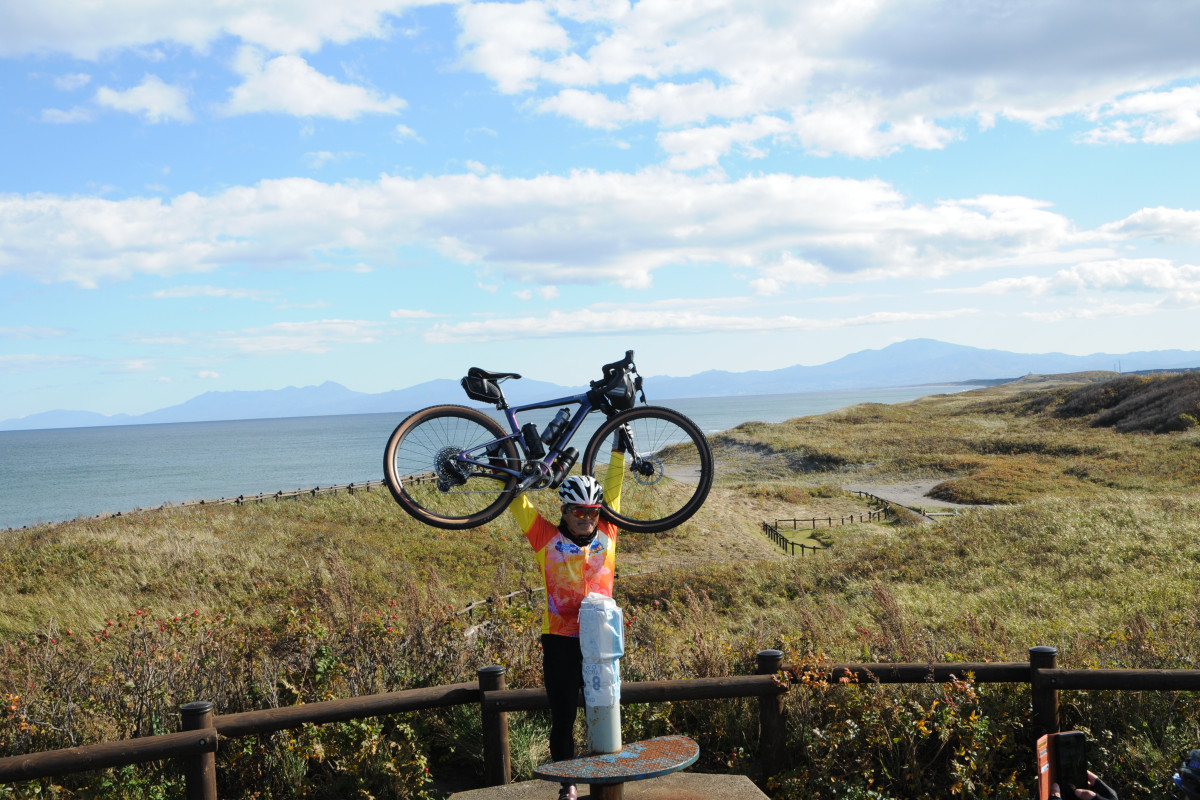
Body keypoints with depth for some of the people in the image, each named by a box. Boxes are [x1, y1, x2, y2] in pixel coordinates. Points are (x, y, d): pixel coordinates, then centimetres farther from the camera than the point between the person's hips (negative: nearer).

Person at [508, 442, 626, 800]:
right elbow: (517, 502, 0)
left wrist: (619, 449, 11)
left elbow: (613, 491, 11)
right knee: (563, 718, 7)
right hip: (560, 642, -2)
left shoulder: (606, 533, 4)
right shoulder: (547, 538, -2)